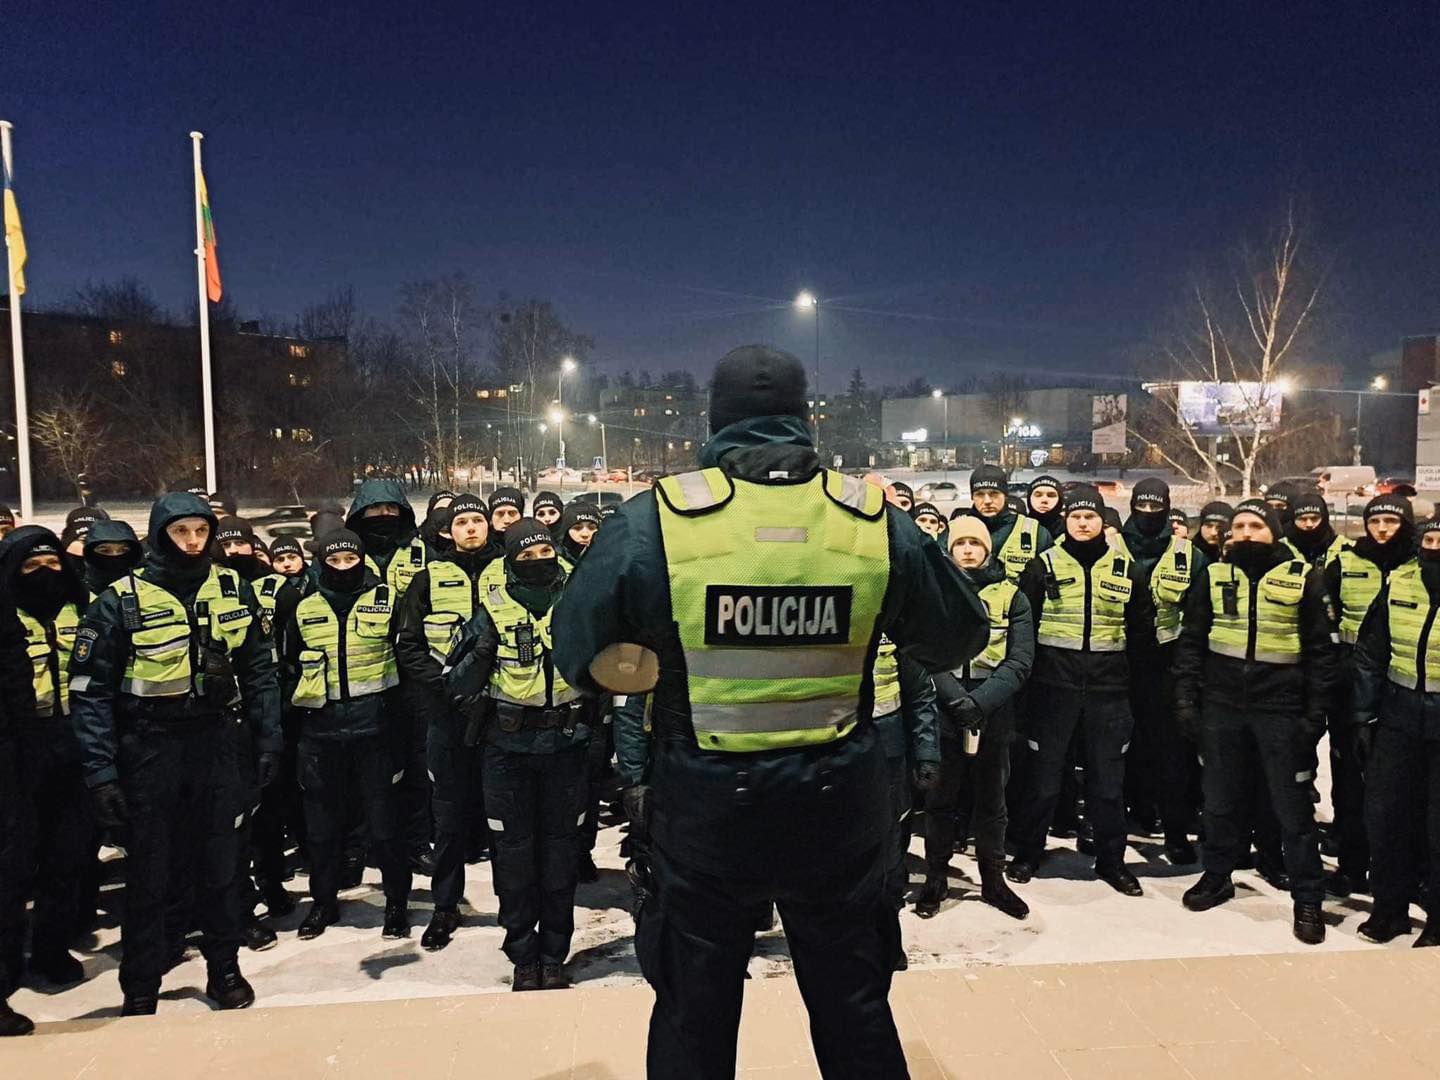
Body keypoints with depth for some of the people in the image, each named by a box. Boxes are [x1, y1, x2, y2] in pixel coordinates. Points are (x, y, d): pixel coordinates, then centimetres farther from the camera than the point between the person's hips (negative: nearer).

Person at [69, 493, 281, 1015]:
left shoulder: (233, 590, 0)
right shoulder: (121, 600, -9)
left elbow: (258, 669, 8)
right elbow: (90, 691, -8)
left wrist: (269, 737, 4)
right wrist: (100, 771, -13)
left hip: (213, 741, 2)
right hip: (148, 749, -2)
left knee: (219, 864, 13)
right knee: (148, 873, 7)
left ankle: (224, 969, 30)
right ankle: (140, 990, 24)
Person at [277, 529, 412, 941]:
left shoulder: (387, 600, 0)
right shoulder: (302, 607, 7)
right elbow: (289, 664, 19)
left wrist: (398, 710, 3)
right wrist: (296, 705, 13)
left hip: (373, 725, -2)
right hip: (320, 728, 3)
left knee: (384, 819, 3)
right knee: (321, 822, 11)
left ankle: (397, 902, 18)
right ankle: (323, 902, 28)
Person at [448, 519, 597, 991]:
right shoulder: (493, 609, -2)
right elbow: (459, 683, -3)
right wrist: (480, 651, -20)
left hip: (565, 744, 1)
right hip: (509, 747, -1)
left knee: (560, 847, 9)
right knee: (513, 848, 6)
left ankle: (554, 955, 24)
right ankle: (523, 955, 22)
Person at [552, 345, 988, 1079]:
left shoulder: (655, 519, -15)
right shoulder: (876, 519, -8)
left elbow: (579, 653, -5)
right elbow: (959, 636, 4)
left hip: (702, 806, -1)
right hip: (838, 806, 2)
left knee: (694, 1016, 19)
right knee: (854, 1006, 22)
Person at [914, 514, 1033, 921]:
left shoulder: (1010, 596, 5)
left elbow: (1020, 660, -3)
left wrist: (981, 700, -17)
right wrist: (956, 698, -20)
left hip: (994, 715, 1)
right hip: (942, 714, -1)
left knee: (991, 802, 12)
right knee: (940, 800, 9)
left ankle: (993, 879, 28)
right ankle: (936, 879, 23)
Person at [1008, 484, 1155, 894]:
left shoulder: (1125, 568, 7)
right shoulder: (1044, 566, 0)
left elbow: (1142, 627, 14)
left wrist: (1120, 656, 5)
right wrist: (1029, 664, -5)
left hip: (1108, 689, 2)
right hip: (1053, 687, -2)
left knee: (1108, 779, 9)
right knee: (1044, 775, 4)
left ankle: (1111, 860, 24)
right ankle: (1027, 854, 20)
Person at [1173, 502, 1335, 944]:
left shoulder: (1303, 578, -1)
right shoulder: (1214, 576, 4)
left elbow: (1320, 650, 1)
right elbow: (1191, 641, 6)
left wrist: (1315, 711, -4)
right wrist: (1185, 698, 0)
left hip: (1280, 708, -2)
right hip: (1222, 705, 2)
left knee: (1293, 805, 4)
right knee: (1220, 798, 13)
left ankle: (1307, 898, 17)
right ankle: (1217, 876, 30)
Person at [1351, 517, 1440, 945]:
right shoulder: (1399, 582, -1)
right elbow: (1370, 653, 6)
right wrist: (1363, 717, 6)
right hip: (1398, 717, 3)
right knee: (1384, 814, 10)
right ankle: (1389, 907, 27)